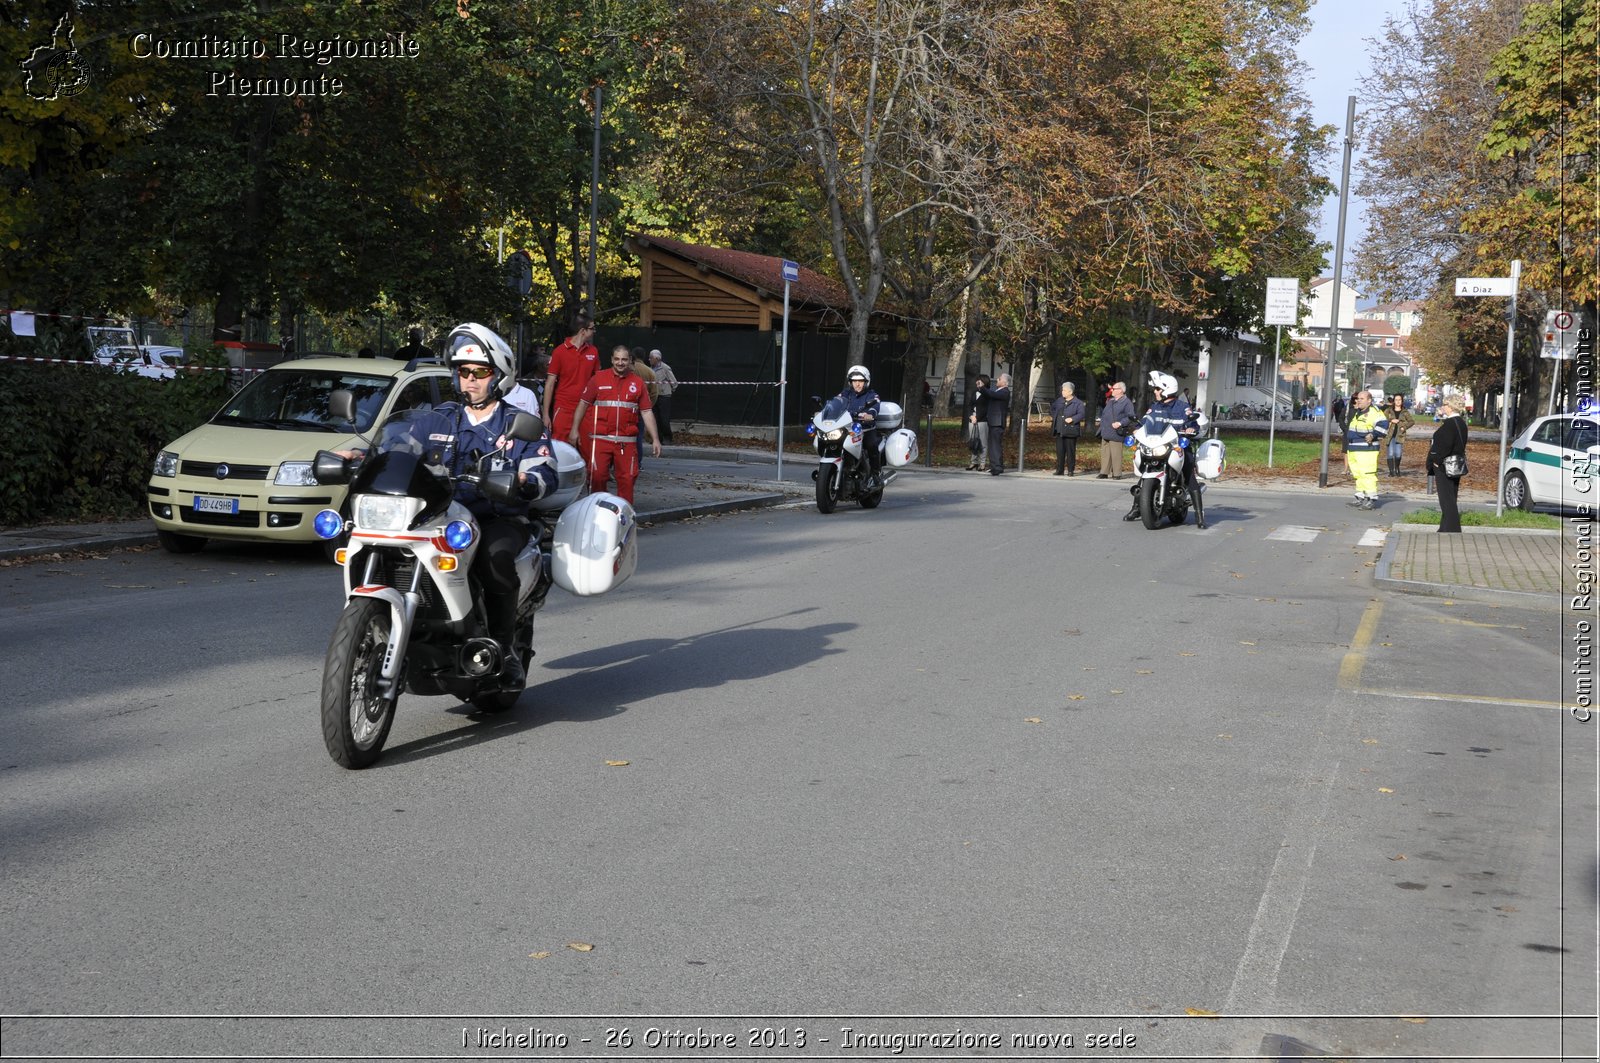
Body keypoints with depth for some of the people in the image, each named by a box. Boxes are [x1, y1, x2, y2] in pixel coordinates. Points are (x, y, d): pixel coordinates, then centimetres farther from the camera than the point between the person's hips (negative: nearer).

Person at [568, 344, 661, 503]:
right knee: (597, 475, -6)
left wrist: (655, 439, 5)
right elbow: (583, 404, 10)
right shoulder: (598, 379, 7)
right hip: (600, 438, -1)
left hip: (627, 441, 1)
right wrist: (574, 430, 5)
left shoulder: (638, 383, 10)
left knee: (627, 478, -1)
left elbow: (647, 412, 10)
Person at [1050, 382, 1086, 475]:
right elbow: (1052, 407, 31)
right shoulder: (1059, 401, 15)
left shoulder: (1078, 403, -4)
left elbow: (1081, 414, -12)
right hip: (1059, 431, 6)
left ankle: (1071, 470, 6)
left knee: (1070, 451, -1)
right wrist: (1053, 416, 16)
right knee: (1060, 451, 7)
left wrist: (1072, 419, -23)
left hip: (1070, 431, -6)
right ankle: (1059, 470, 14)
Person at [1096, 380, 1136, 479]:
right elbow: (1103, 413, 30)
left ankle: (1117, 474, -3)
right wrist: (1102, 422, 18)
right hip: (1106, 433, 8)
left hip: (1115, 434, -8)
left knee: (1116, 455, -7)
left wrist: (1120, 423, -21)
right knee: (1105, 453, 9)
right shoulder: (1110, 401, 20)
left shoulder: (1126, 402, -5)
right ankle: (1104, 472, 13)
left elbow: (1130, 417, -13)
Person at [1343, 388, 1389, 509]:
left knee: (1367, 474, -12)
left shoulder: (1374, 412, -11)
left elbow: (1383, 424, -24)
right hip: (1353, 449, 10)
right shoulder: (1358, 412, 20)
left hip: (1367, 450, -10)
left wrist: (1374, 435, -27)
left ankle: (1372, 499, -10)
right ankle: (1360, 497, 22)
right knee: (1357, 474, 15)